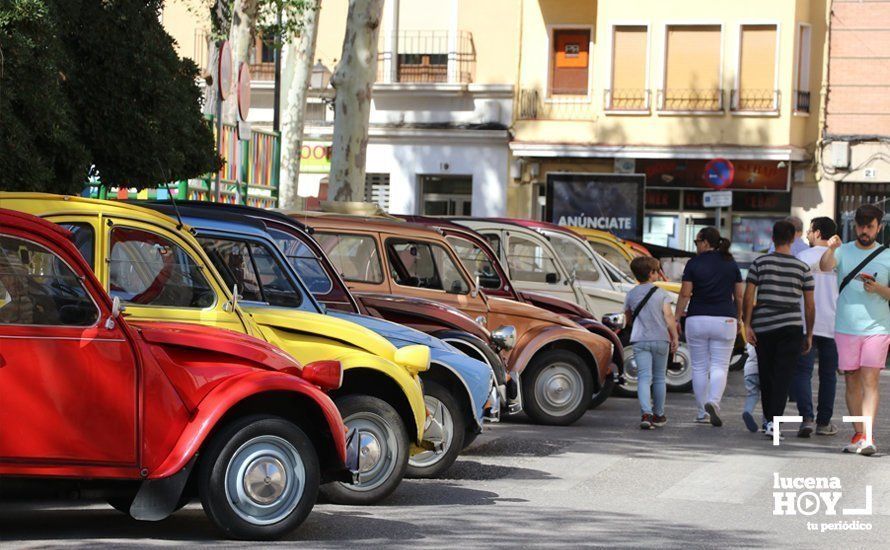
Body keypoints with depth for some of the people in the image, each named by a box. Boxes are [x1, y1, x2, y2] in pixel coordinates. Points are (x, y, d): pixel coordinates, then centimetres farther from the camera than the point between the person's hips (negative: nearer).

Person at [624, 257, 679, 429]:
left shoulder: (631, 294, 6)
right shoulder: (661, 293, -1)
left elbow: (628, 316, 18)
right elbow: (668, 316, -8)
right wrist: (675, 337, -4)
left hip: (640, 340, 0)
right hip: (660, 339, 0)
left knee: (644, 377, -7)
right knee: (659, 378, 14)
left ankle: (646, 413, -26)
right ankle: (658, 415, 23)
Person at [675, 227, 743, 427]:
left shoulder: (693, 264, -3)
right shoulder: (731, 264, 4)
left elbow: (685, 294, -8)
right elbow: (739, 296, 7)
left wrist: (677, 318, -1)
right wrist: (738, 318, 19)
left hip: (697, 320, -1)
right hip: (725, 320, 1)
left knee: (699, 368, 9)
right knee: (720, 367, 2)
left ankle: (703, 413, 12)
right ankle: (713, 402, -22)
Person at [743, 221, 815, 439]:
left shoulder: (760, 263, 2)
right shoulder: (802, 268, 3)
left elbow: (748, 297, -3)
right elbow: (809, 306, 6)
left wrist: (747, 325, 0)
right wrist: (809, 335, 13)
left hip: (763, 328, 1)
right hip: (791, 327, -1)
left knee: (766, 376, 13)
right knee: (783, 376, -5)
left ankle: (768, 419, 25)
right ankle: (774, 420, -19)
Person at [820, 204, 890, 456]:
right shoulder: (844, 251, 6)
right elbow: (825, 266, -14)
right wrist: (830, 249, -34)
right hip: (846, 327, 2)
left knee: (870, 379, -11)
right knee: (852, 381, 6)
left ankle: (868, 436, -18)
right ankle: (859, 435, 14)